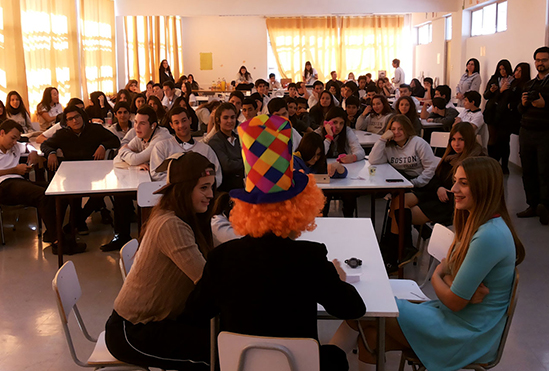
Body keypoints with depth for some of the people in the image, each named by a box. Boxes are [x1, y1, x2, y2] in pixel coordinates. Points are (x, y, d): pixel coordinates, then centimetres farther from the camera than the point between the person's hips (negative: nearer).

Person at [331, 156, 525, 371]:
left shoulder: (489, 236, -26)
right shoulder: (476, 222, 6)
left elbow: (454, 301, -22)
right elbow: (445, 267, 9)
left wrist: (436, 278, 0)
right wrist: (459, 288, -15)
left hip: (468, 335, -8)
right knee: (371, 334, -6)